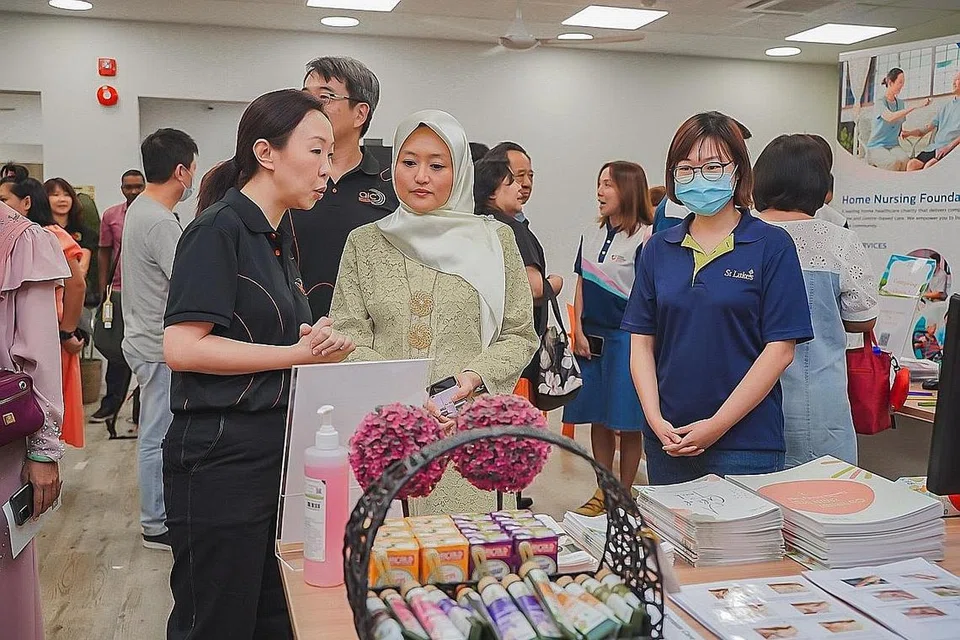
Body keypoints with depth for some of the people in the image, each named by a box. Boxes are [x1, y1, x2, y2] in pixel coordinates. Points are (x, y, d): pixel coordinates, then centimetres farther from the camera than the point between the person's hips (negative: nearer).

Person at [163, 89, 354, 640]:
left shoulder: (279, 237, 14)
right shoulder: (220, 228, -12)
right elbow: (182, 347, -21)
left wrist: (316, 341, 1)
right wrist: (300, 353, -17)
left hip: (277, 445, 9)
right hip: (223, 453, -8)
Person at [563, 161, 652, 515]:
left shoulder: (643, 238, -10)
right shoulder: (592, 233, 10)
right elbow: (582, 284, 12)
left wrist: (638, 343, -12)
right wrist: (579, 332, 4)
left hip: (625, 338, -6)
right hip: (591, 339, 6)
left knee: (627, 422, 2)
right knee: (598, 419, 12)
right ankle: (603, 491, 24)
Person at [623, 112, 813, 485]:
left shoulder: (771, 246, -4)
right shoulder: (658, 250, 7)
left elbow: (780, 349, -9)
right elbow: (642, 342, 7)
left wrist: (718, 424, -13)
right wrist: (656, 420, -7)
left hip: (745, 442, -3)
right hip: (667, 440, 4)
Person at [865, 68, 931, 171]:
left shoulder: (900, 103, 16)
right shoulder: (880, 100, -5)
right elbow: (890, 117, -26)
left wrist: (915, 132, 3)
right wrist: (914, 107, -28)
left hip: (894, 145, 5)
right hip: (876, 146, -5)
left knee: (905, 160, -31)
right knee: (893, 162, -36)